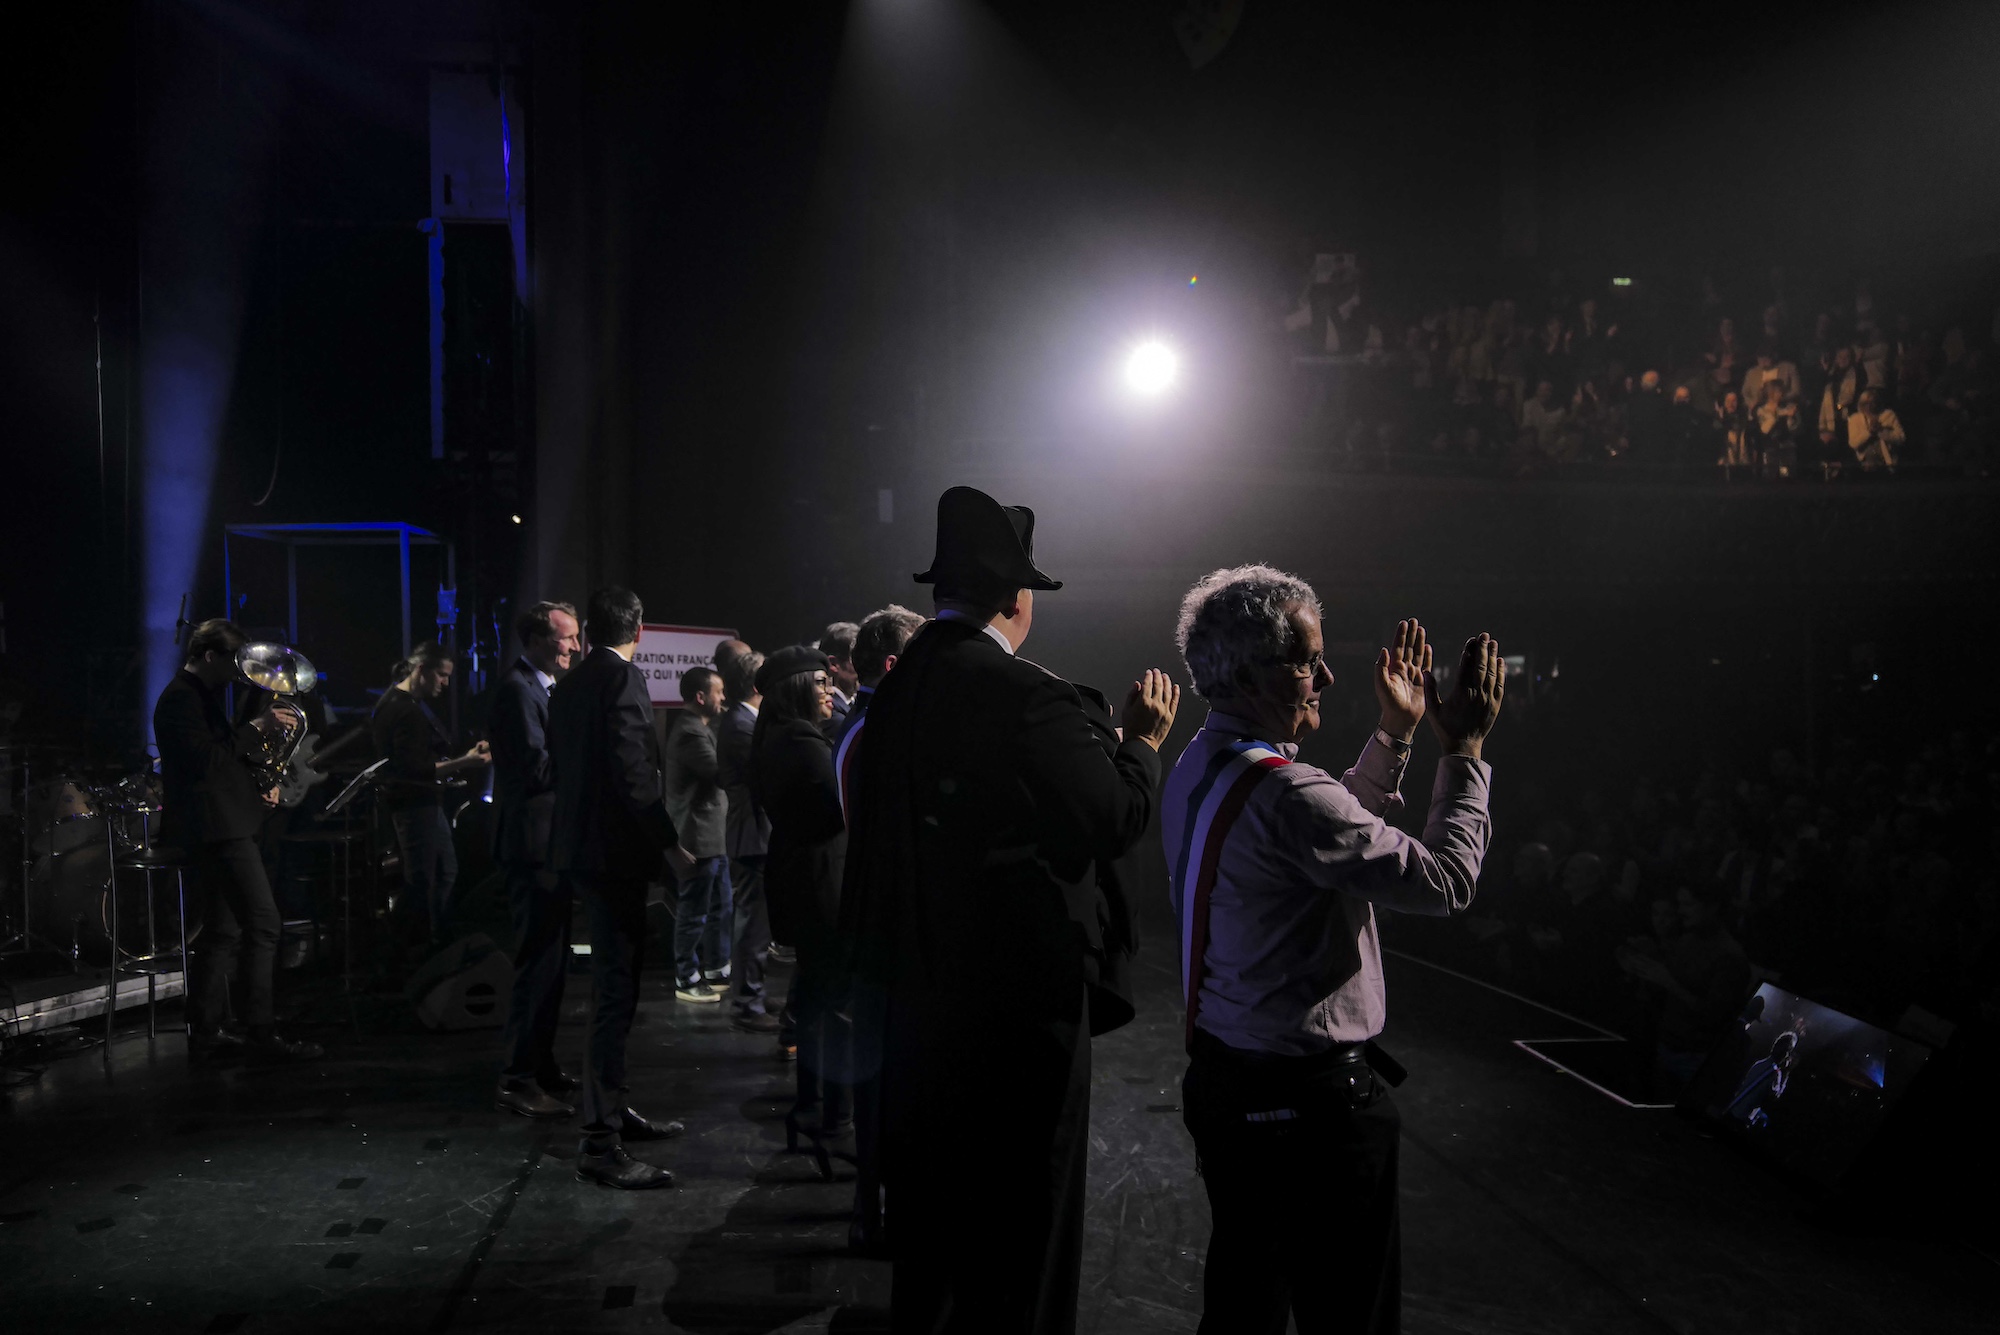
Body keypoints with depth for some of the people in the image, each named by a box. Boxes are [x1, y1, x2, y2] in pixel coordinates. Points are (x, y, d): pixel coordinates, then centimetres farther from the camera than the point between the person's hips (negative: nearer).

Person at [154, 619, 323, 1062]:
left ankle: (205, 1034, 17)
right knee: (262, 926, -11)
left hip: (220, 828, 11)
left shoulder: (198, 696, 21)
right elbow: (204, 760, -23)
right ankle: (263, 1034, -9)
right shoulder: (182, 698, -11)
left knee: (222, 933, 13)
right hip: (216, 829, -11)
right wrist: (255, 729, -19)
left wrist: (257, 784, 11)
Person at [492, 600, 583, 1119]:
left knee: (549, 959, 17)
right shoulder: (518, 687, -14)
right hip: (534, 842, -11)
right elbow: (538, 766, -23)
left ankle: (540, 1063, 28)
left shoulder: (540, 686, 17)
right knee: (539, 962, -8)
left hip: (549, 842, 11)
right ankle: (517, 1080, -2)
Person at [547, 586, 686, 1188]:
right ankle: (600, 1142, -4)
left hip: (580, 842, 10)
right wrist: (669, 838, -14)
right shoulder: (623, 679, -14)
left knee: (615, 982, 20)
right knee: (616, 989, -7)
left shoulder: (568, 685, 12)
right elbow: (633, 772, -22)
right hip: (616, 848, -10)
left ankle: (612, 1110, 32)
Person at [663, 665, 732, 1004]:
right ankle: (686, 981, 11)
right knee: (693, 913, 1)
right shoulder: (690, 732, -19)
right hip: (697, 837, -10)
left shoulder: (699, 727, 14)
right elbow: (722, 773, -24)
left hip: (713, 834, 10)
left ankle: (717, 971, 29)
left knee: (721, 908, 18)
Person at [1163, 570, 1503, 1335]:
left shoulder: (1197, 768, 6)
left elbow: (1340, 834, 18)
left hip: (1222, 1079, 10)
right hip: (1309, 1100, -10)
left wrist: (1397, 734, 17)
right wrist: (1464, 749, -10)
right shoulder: (1283, 792, -26)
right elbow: (1446, 880, -21)